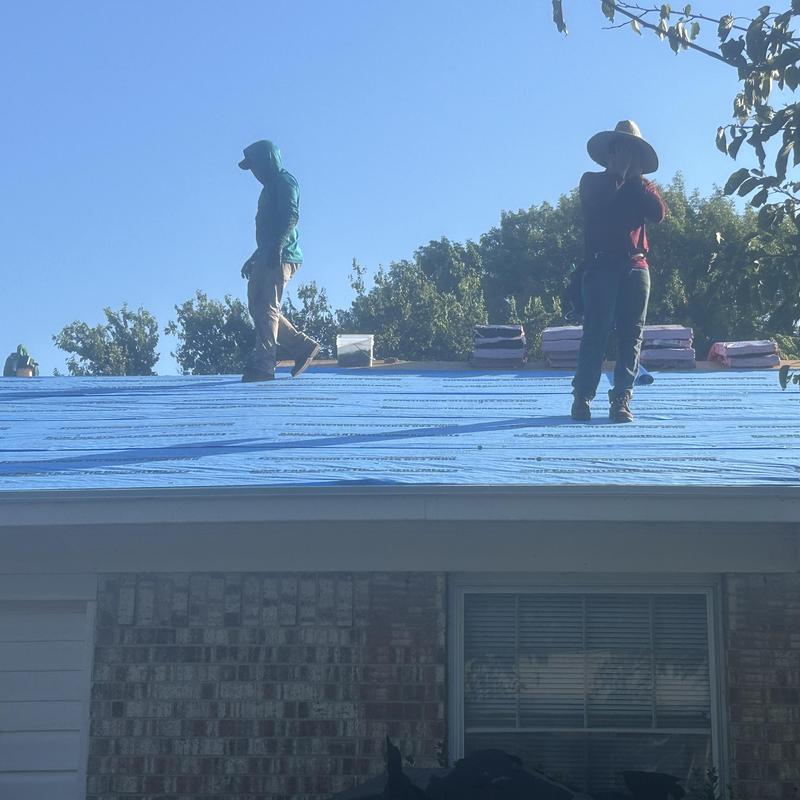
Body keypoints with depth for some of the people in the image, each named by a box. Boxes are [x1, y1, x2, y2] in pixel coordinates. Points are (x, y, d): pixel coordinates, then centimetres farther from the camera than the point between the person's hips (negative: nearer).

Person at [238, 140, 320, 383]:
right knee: (258, 307, 7)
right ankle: (302, 345, 10)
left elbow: (291, 216, -18)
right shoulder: (270, 187, 27)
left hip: (280, 257, -10)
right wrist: (254, 258, 30)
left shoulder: (284, 181, -3)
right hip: (267, 257, 10)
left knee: (266, 308, -14)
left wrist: (276, 247, -28)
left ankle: (262, 366, -18)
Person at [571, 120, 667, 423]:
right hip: (602, 266, -3)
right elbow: (598, 201, -12)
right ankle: (582, 398, -8)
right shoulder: (593, 181, 12)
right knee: (596, 333, -10)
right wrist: (618, 173, -2)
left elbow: (658, 212, 2)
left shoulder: (639, 187, 21)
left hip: (636, 267, 4)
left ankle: (621, 399, -4)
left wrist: (636, 178, 3)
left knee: (631, 336, -3)